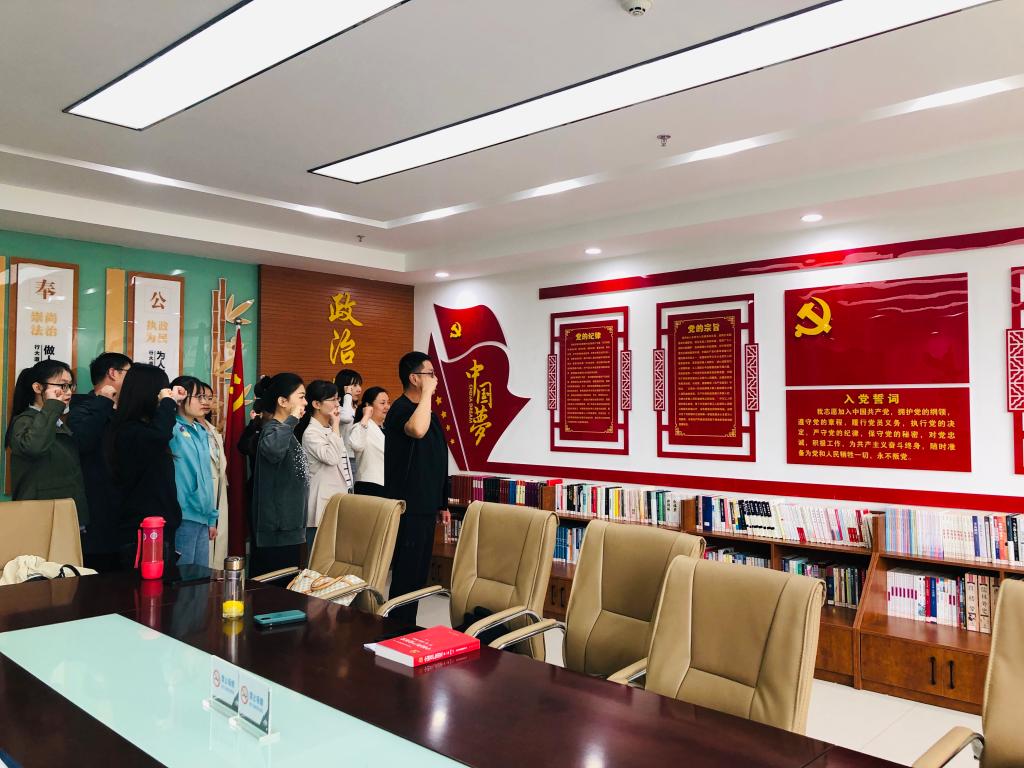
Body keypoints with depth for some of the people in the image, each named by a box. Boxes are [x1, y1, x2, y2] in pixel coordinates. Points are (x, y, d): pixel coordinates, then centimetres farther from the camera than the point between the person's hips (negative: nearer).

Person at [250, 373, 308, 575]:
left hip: (289, 526, 10)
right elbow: (272, 448, -40)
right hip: (276, 529, -10)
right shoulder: (272, 428, -14)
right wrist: (291, 420, -27)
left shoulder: (286, 430, 15)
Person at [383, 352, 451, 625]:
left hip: (426, 508, 9)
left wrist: (441, 504, 21)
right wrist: (427, 392, -26)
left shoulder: (426, 410, 16)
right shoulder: (401, 409, -13)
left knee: (419, 575, 14)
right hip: (408, 510, -9)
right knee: (406, 576, -4)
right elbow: (417, 430, -40)